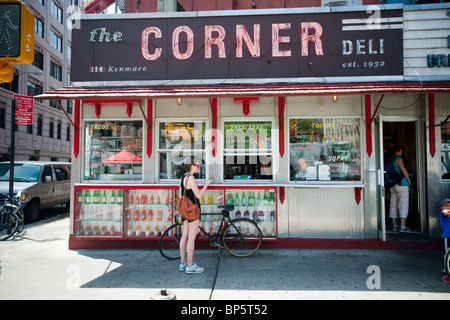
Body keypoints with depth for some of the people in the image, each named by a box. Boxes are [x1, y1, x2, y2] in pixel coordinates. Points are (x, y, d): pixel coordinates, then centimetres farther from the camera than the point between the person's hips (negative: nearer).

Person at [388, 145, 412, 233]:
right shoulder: (399, 159, -8)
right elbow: (404, 170, -14)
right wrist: (409, 180, -3)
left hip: (392, 185, 8)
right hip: (402, 184, -8)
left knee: (393, 205, 9)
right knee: (403, 204, -6)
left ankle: (394, 225, 14)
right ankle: (403, 227, -10)